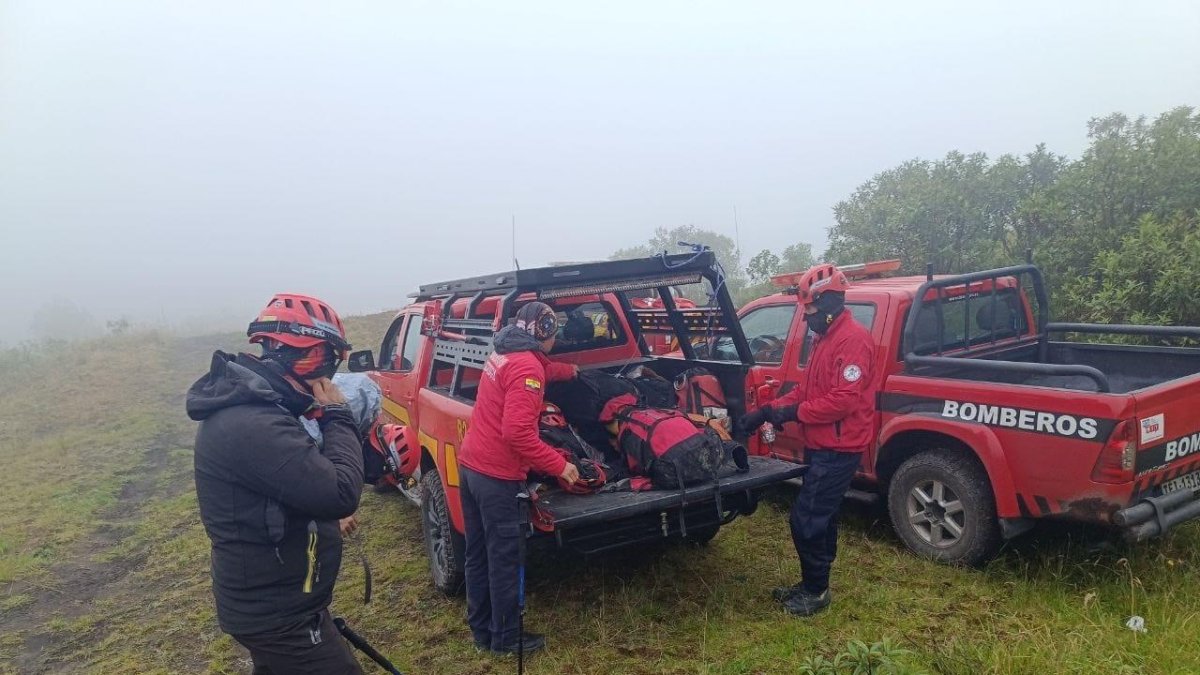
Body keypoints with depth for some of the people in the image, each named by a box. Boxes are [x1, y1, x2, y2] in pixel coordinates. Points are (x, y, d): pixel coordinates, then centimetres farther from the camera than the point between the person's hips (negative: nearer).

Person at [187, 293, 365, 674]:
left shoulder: (247, 404, 4)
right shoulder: (253, 425, -31)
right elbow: (341, 493, -31)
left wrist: (326, 517, 13)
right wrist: (337, 418, -20)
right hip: (279, 614, -10)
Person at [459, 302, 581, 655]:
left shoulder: (503, 355, 11)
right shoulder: (527, 367, -18)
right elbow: (518, 433, -26)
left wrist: (571, 371, 48)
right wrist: (559, 465, -19)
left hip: (471, 465, 10)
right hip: (498, 476, -10)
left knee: (478, 556, 17)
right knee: (504, 560, 5)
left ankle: (482, 630, 30)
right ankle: (505, 637, 18)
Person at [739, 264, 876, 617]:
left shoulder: (853, 340, -18)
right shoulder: (825, 339, 15)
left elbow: (844, 400, -25)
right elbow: (807, 390, 18)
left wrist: (794, 413, -18)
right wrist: (767, 411, 9)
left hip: (837, 450, -10)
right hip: (821, 446, 10)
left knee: (806, 519, -6)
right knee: (821, 517, 17)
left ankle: (815, 590, 8)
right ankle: (814, 584, 29)